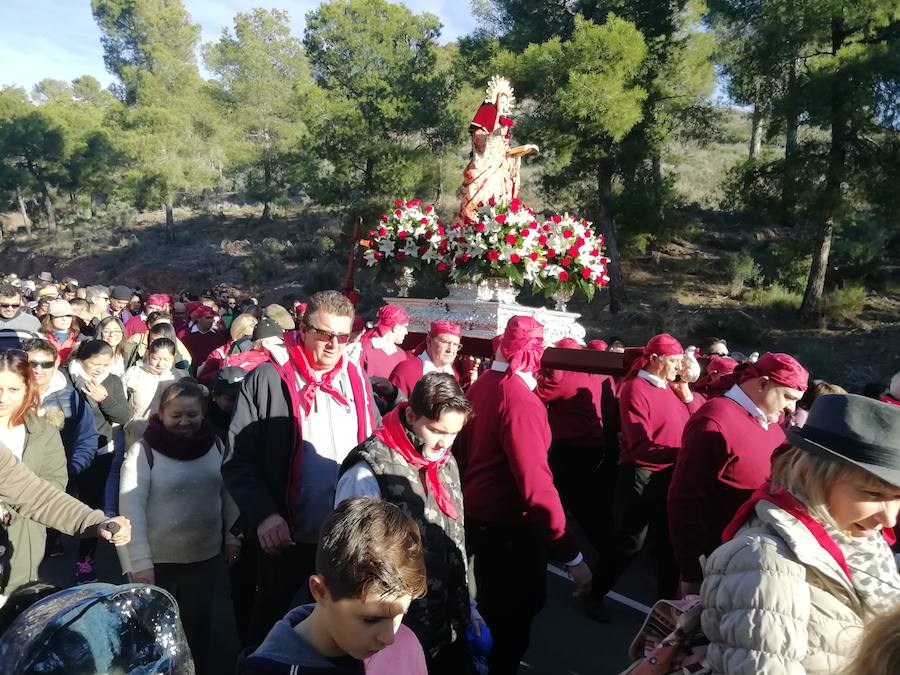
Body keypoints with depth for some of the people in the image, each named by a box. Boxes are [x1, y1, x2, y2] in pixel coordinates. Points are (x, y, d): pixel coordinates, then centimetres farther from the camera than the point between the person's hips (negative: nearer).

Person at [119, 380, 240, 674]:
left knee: (197, 624, 18)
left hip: (206, 557, 2)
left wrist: (233, 535, 6)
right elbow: (131, 508, -14)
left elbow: (229, 492, 6)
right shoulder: (143, 450, -14)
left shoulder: (216, 445, -4)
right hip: (159, 561, -2)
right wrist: (140, 562, -17)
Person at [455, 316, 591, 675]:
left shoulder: (480, 386, 1)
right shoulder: (520, 399, -25)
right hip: (507, 526, -9)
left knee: (491, 612, 26)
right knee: (511, 621, 9)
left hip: (476, 516, 9)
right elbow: (536, 485, -29)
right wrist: (572, 555, -25)